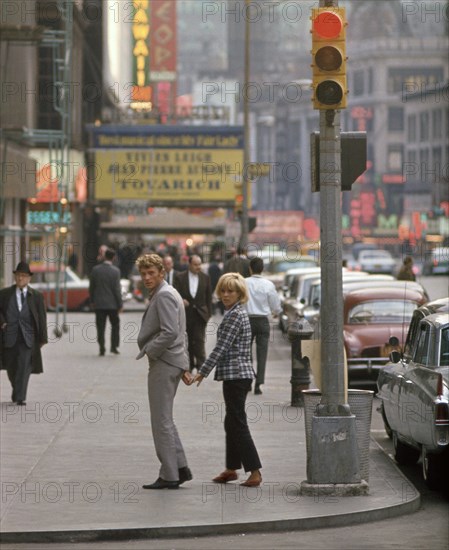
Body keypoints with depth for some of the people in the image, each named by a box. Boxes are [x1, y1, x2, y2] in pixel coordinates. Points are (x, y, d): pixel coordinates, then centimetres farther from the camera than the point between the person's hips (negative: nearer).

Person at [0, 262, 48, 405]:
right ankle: (17, 391, 32)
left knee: (24, 366, -12)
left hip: (27, 336, -2)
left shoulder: (36, 296, 5)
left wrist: (43, 338, 2)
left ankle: (20, 397, -13)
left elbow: (42, 317, 6)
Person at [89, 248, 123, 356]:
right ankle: (114, 346, 10)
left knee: (100, 327, 5)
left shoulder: (95, 270, -3)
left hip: (99, 303, 2)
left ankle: (102, 349, 3)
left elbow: (91, 287, 2)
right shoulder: (115, 271, -10)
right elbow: (117, 289, -9)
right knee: (115, 325, 15)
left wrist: (92, 301, 14)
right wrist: (120, 304, -2)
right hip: (112, 303, -2)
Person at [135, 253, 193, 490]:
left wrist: (148, 351, -14)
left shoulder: (164, 295, -16)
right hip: (172, 363, 11)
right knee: (165, 419, 17)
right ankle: (180, 468, 20)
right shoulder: (168, 293, 17)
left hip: (163, 364, -11)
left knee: (161, 420, -4)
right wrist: (184, 366, 23)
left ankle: (169, 476, 0)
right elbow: (180, 334, 22)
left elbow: (170, 332, -26)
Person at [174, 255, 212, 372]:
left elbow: (208, 297, 8)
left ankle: (200, 364, -14)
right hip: (186, 314, 1)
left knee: (199, 340, -13)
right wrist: (181, 300, -25)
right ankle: (190, 365, 17)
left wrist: (208, 313, 3)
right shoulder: (180, 277, 1)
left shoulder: (205, 278, 5)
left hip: (200, 314, -1)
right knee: (187, 341, 7)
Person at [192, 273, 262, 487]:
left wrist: (203, 371, -17)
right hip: (239, 375, 10)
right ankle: (231, 469, 24)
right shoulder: (237, 313, 17)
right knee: (232, 423, 16)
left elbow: (222, 347, -19)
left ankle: (255, 471, -10)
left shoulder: (235, 315, -14)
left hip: (235, 375, -10)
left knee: (238, 423, -9)